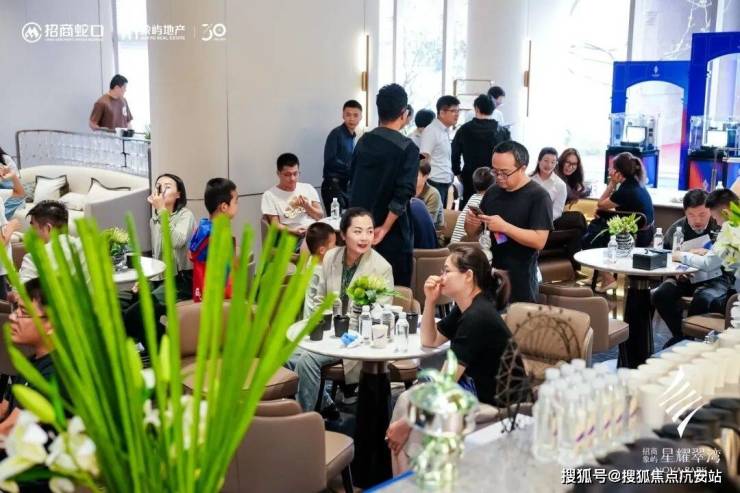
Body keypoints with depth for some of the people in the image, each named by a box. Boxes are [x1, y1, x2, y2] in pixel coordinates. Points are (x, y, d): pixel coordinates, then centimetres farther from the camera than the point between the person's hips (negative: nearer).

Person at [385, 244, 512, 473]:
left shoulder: (477, 317, -24)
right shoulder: (465, 308, 7)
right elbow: (430, 342, 20)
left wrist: (405, 422, -15)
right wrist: (430, 301, 4)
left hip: (490, 405, -10)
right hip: (472, 391, 10)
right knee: (406, 400, 6)